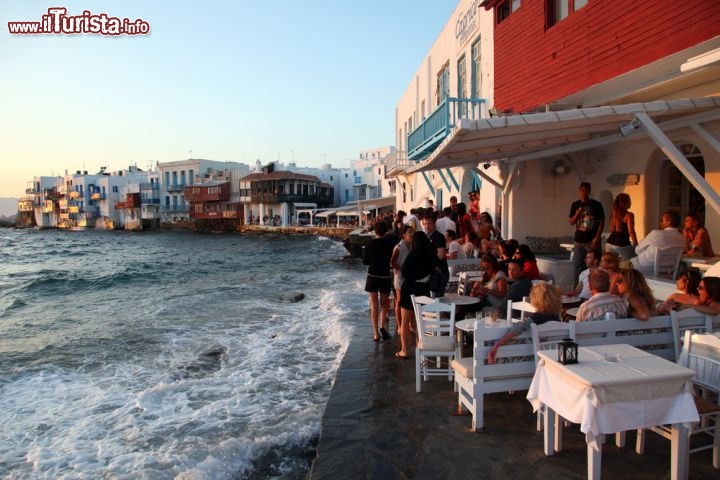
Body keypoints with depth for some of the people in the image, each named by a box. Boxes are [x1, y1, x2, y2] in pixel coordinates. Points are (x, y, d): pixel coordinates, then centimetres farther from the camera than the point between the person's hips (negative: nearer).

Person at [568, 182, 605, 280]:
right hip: (578, 240, 3)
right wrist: (577, 214, -10)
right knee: (578, 265, 6)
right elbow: (571, 222, 11)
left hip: (592, 240, -3)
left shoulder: (596, 205, 1)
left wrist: (597, 238, -10)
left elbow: (601, 222, -1)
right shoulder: (575, 205, 10)